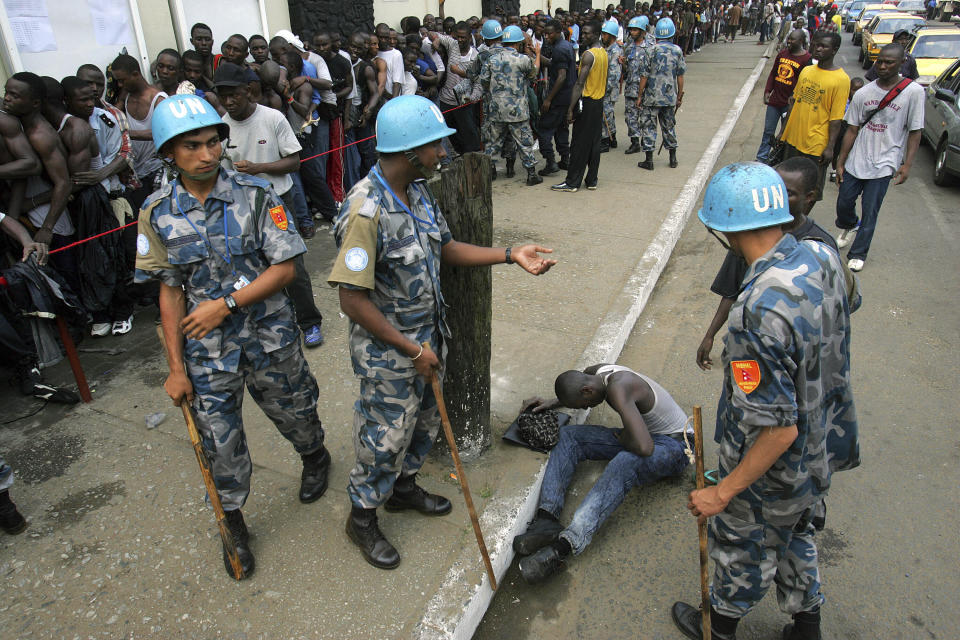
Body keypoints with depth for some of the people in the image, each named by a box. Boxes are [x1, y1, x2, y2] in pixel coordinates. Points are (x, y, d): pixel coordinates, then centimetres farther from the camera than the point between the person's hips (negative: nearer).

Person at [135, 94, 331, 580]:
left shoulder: (256, 195, -10)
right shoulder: (158, 212, -5)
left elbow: (285, 268, -12)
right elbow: (170, 291, -2)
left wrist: (226, 303, -21)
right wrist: (176, 367, -2)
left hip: (270, 338, -1)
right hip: (207, 351, 1)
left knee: (293, 413, 19)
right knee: (220, 441, 10)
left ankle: (315, 457, 53)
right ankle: (233, 521, 34)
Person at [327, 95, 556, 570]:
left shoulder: (418, 192, 0)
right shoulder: (367, 211, -29)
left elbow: (445, 248, 10)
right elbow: (353, 299, -27)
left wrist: (510, 255, 1)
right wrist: (411, 350, -21)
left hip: (425, 336, 8)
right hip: (387, 350, -8)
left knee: (424, 420, 24)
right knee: (385, 436, 9)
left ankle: (403, 487, 51)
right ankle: (362, 518, 35)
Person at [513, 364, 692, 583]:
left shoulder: (618, 388, -31)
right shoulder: (596, 373, -5)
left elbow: (644, 447, -40)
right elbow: (574, 392, 22)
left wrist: (622, 437, -18)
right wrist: (552, 403, 6)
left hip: (675, 444, -9)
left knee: (623, 463, -42)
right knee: (567, 434, -8)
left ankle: (563, 546, -51)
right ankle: (546, 518, -25)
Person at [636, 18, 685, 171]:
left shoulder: (652, 51, -10)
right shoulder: (677, 51, 1)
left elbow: (644, 76, -9)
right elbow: (680, 76, 4)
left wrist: (639, 96, 0)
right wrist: (679, 96, 13)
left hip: (652, 97, -4)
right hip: (670, 97, 4)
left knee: (648, 127, 3)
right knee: (669, 126, 15)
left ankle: (649, 160, 3)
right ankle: (673, 158, 22)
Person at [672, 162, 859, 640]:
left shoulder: (758, 314, -38)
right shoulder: (822, 256, -12)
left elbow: (778, 429, -33)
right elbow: (848, 308, 11)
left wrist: (722, 493, -22)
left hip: (776, 469, -7)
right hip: (824, 450, 8)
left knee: (742, 548, 20)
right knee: (794, 536, 31)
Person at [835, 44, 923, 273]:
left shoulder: (913, 92, -6)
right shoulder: (863, 93, 2)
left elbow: (915, 131, -4)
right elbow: (852, 130, 7)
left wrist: (907, 164, -9)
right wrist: (840, 162, 7)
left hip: (884, 164, -3)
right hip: (856, 160, 3)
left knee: (870, 212, -1)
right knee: (844, 203, 11)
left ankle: (858, 253, 14)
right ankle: (850, 226, 45)